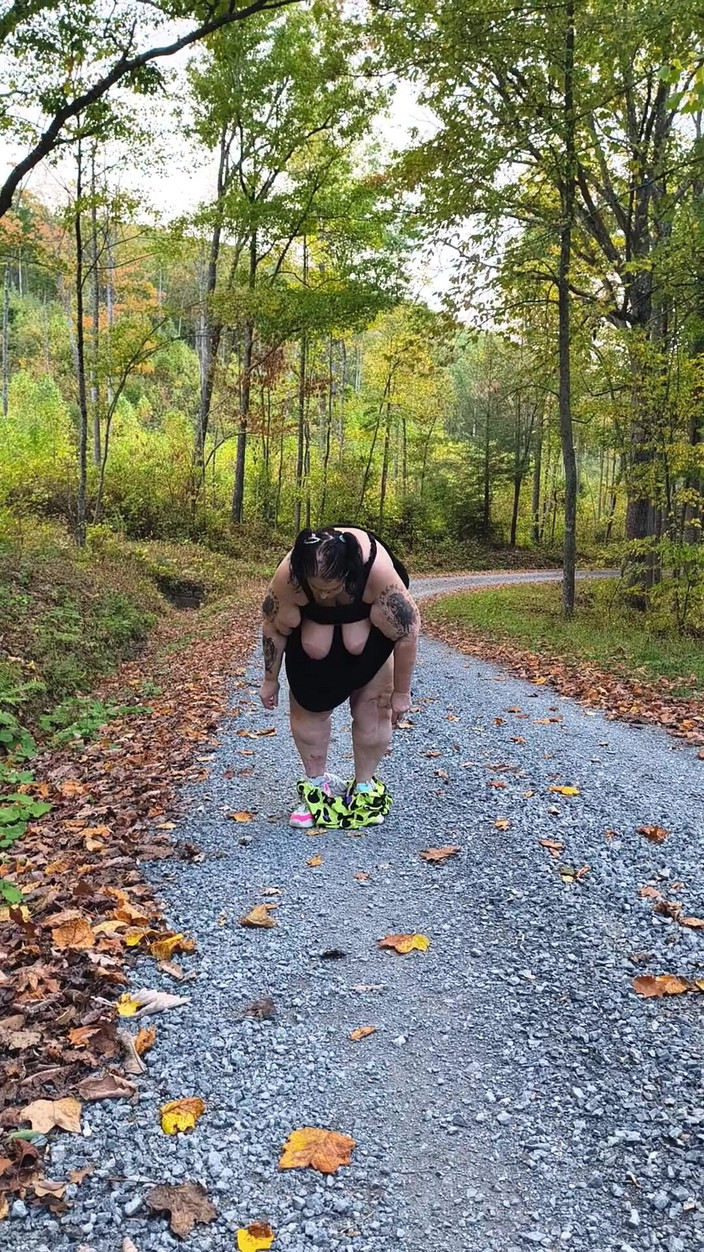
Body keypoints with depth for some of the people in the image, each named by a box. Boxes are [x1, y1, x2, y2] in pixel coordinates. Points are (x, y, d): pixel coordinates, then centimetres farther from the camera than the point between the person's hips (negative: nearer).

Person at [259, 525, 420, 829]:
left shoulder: (380, 573, -42)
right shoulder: (287, 576, -36)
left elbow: (407, 633, -30)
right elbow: (273, 627, -18)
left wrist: (401, 692, -21)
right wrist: (270, 680, -7)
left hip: (367, 614, -1)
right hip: (314, 619, 2)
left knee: (372, 705, -11)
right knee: (308, 704, -6)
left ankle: (364, 787, 4)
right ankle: (318, 783, 10)